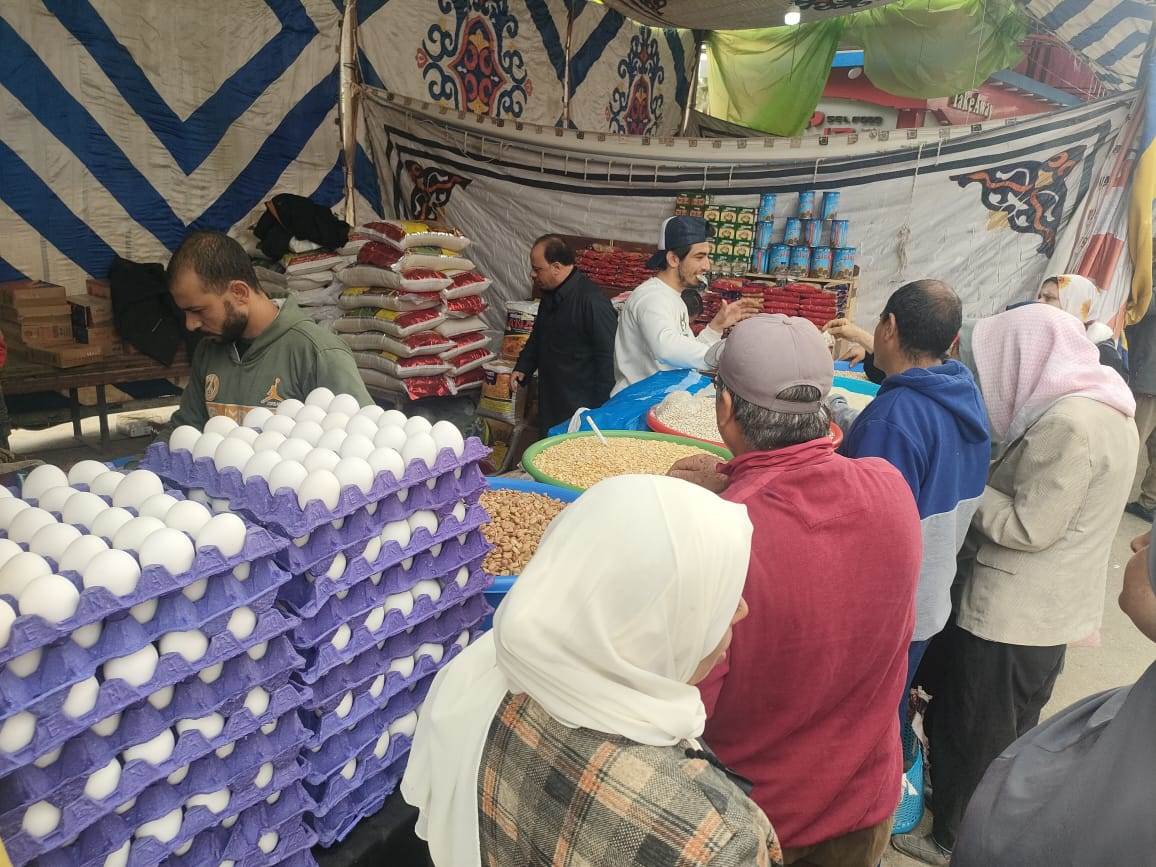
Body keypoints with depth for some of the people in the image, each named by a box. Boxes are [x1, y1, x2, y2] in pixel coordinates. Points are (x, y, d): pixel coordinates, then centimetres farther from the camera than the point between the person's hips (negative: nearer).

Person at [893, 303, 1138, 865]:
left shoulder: (1067, 423, -27)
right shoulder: (1103, 404, 5)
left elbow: (1030, 527, -24)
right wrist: (988, 477, 0)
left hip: (1012, 613, -9)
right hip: (1051, 608, 10)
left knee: (974, 733, 10)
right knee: (1012, 729, 26)